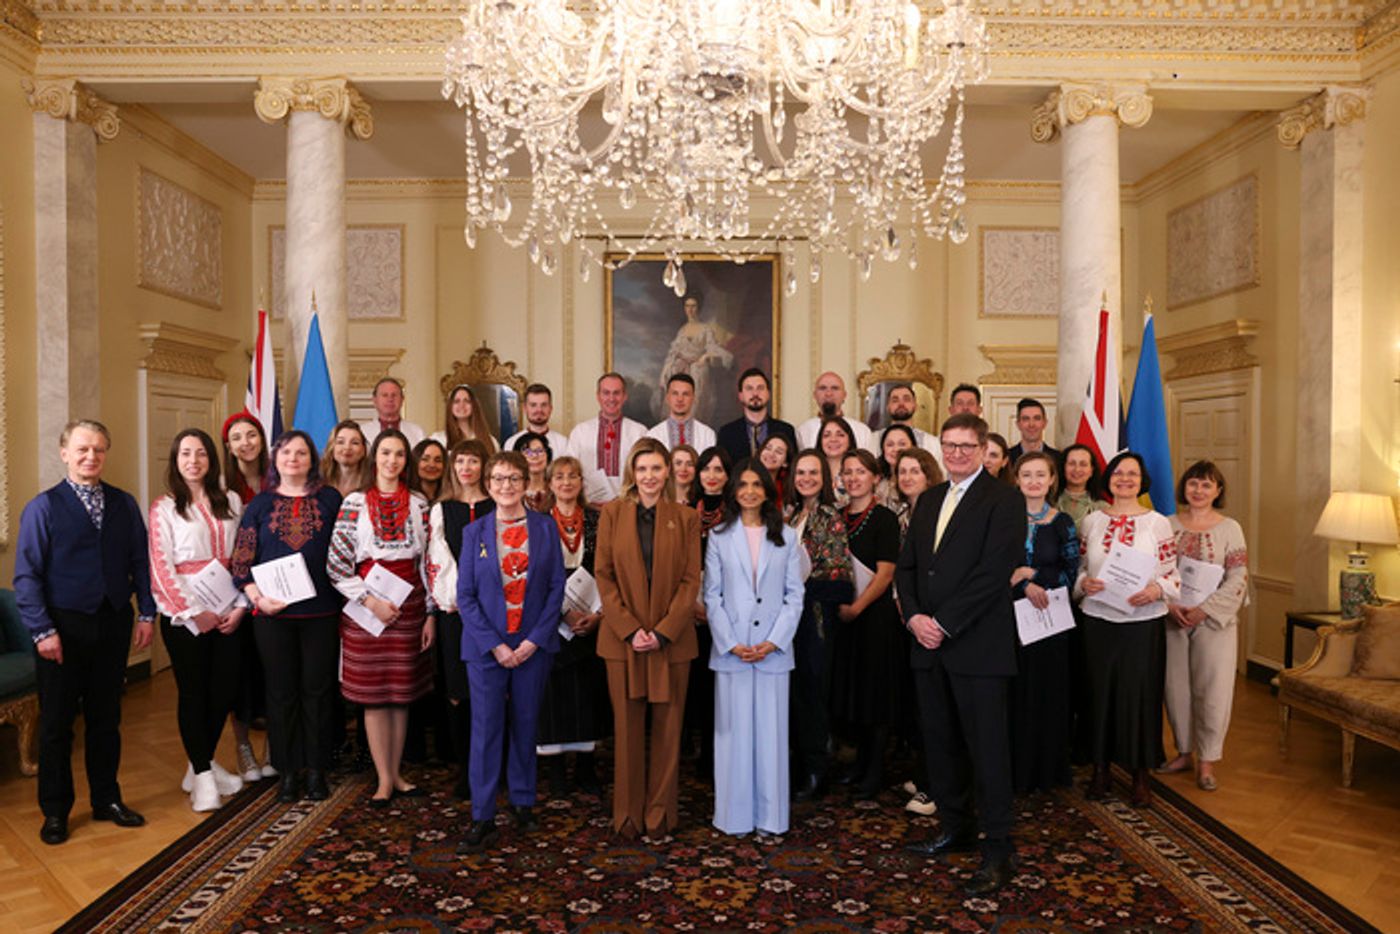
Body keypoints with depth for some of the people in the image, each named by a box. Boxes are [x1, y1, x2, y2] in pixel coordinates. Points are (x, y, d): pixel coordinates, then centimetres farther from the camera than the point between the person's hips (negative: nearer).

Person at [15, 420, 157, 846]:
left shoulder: (124, 504, 4)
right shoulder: (42, 507, -6)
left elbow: (140, 561, 5)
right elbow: (27, 575, -8)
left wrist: (146, 613, 0)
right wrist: (42, 630, -14)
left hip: (113, 623, 3)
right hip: (64, 627, -3)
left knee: (106, 717, 14)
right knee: (56, 722, 9)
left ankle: (106, 799, 29)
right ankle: (55, 811, 24)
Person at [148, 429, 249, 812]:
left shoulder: (231, 502, 8)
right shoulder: (164, 507, -1)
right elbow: (161, 566, -7)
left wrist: (241, 605, -5)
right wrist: (194, 612, -12)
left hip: (227, 612, 3)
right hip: (185, 614, -3)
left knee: (225, 689, 7)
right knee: (193, 692, 4)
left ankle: (204, 762, 27)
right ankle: (202, 775, 16)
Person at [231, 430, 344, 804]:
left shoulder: (329, 500, 5)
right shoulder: (260, 504, 7)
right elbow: (241, 561, 4)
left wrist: (346, 598, -3)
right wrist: (258, 597, -11)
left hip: (321, 611, -1)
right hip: (273, 613, 1)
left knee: (318, 689, 4)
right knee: (281, 691, 8)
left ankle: (316, 770, 17)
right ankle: (287, 771, 20)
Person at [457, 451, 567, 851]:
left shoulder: (545, 527, 2)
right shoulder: (475, 532, 1)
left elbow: (556, 587, 0)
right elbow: (465, 595, -1)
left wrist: (534, 640, -9)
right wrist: (496, 645, -10)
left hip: (533, 644, 1)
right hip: (486, 645, -1)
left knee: (526, 725, 11)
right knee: (485, 729, 0)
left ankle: (523, 802, 27)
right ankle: (483, 818, 9)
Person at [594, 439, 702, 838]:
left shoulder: (685, 517, 3)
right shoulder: (612, 513, 3)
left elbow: (691, 580, -1)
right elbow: (603, 574, -1)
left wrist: (662, 632, -11)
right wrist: (630, 629, -10)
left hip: (672, 638, 0)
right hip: (622, 638, 0)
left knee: (667, 727, 7)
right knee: (627, 727, 5)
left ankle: (661, 812, 20)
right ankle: (628, 813, 18)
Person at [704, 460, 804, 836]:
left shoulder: (787, 537, 7)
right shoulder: (719, 537, 5)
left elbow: (794, 595, 4)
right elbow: (712, 596, 1)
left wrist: (774, 641, -8)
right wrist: (731, 643, -8)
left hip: (773, 650, 1)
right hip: (730, 650, -1)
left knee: (771, 731, 5)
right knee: (734, 731, 4)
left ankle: (770, 815, 15)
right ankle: (735, 814, 14)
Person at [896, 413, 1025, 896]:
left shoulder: (1004, 500, -6)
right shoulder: (928, 500, 16)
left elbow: (993, 573, -15)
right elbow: (906, 565, 13)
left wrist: (944, 624, -16)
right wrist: (914, 616, -4)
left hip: (977, 646, -7)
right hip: (929, 642, 7)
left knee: (987, 746, 0)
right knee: (939, 741, 13)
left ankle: (997, 850, 10)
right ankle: (956, 828, 29)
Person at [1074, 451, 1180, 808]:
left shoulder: (1158, 523, 0)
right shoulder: (1092, 521, 6)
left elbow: (1173, 575, 1)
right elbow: (1080, 567, 11)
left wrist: (1156, 590, -19)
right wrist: (1083, 583, -10)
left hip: (1143, 622, -1)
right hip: (1098, 620, 2)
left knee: (1140, 694, 2)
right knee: (1101, 691, 7)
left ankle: (1141, 775, 18)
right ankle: (1100, 768, 21)